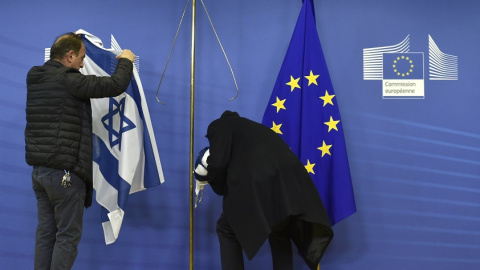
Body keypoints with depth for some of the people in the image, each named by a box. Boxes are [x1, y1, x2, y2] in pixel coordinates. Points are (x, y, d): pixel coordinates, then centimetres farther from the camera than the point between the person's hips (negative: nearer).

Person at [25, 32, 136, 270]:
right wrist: (125, 61, 3)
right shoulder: (68, 80, -15)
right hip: (64, 172, -8)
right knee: (68, 236, -1)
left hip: (39, 169, 8)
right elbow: (115, 86, -17)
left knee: (45, 232, 12)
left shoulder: (35, 79, 9)